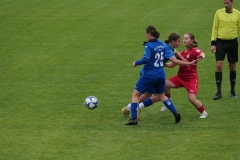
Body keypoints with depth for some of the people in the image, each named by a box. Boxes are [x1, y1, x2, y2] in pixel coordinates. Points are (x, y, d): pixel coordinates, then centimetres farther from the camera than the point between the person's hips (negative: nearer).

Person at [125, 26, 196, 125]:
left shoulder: (148, 45, -13)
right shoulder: (163, 45, 5)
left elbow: (146, 59, -26)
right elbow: (174, 60, 0)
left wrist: (136, 63, -9)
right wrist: (188, 63, 7)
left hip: (149, 75, -6)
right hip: (161, 75, 6)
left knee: (135, 94, 7)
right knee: (161, 96, 27)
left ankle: (133, 118, -2)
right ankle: (175, 112, 12)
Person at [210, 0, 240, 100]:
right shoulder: (219, 13, -1)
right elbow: (215, 28, 2)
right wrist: (213, 43, -4)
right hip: (220, 42, -1)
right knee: (219, 66, -10)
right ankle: (219, 92, -5)